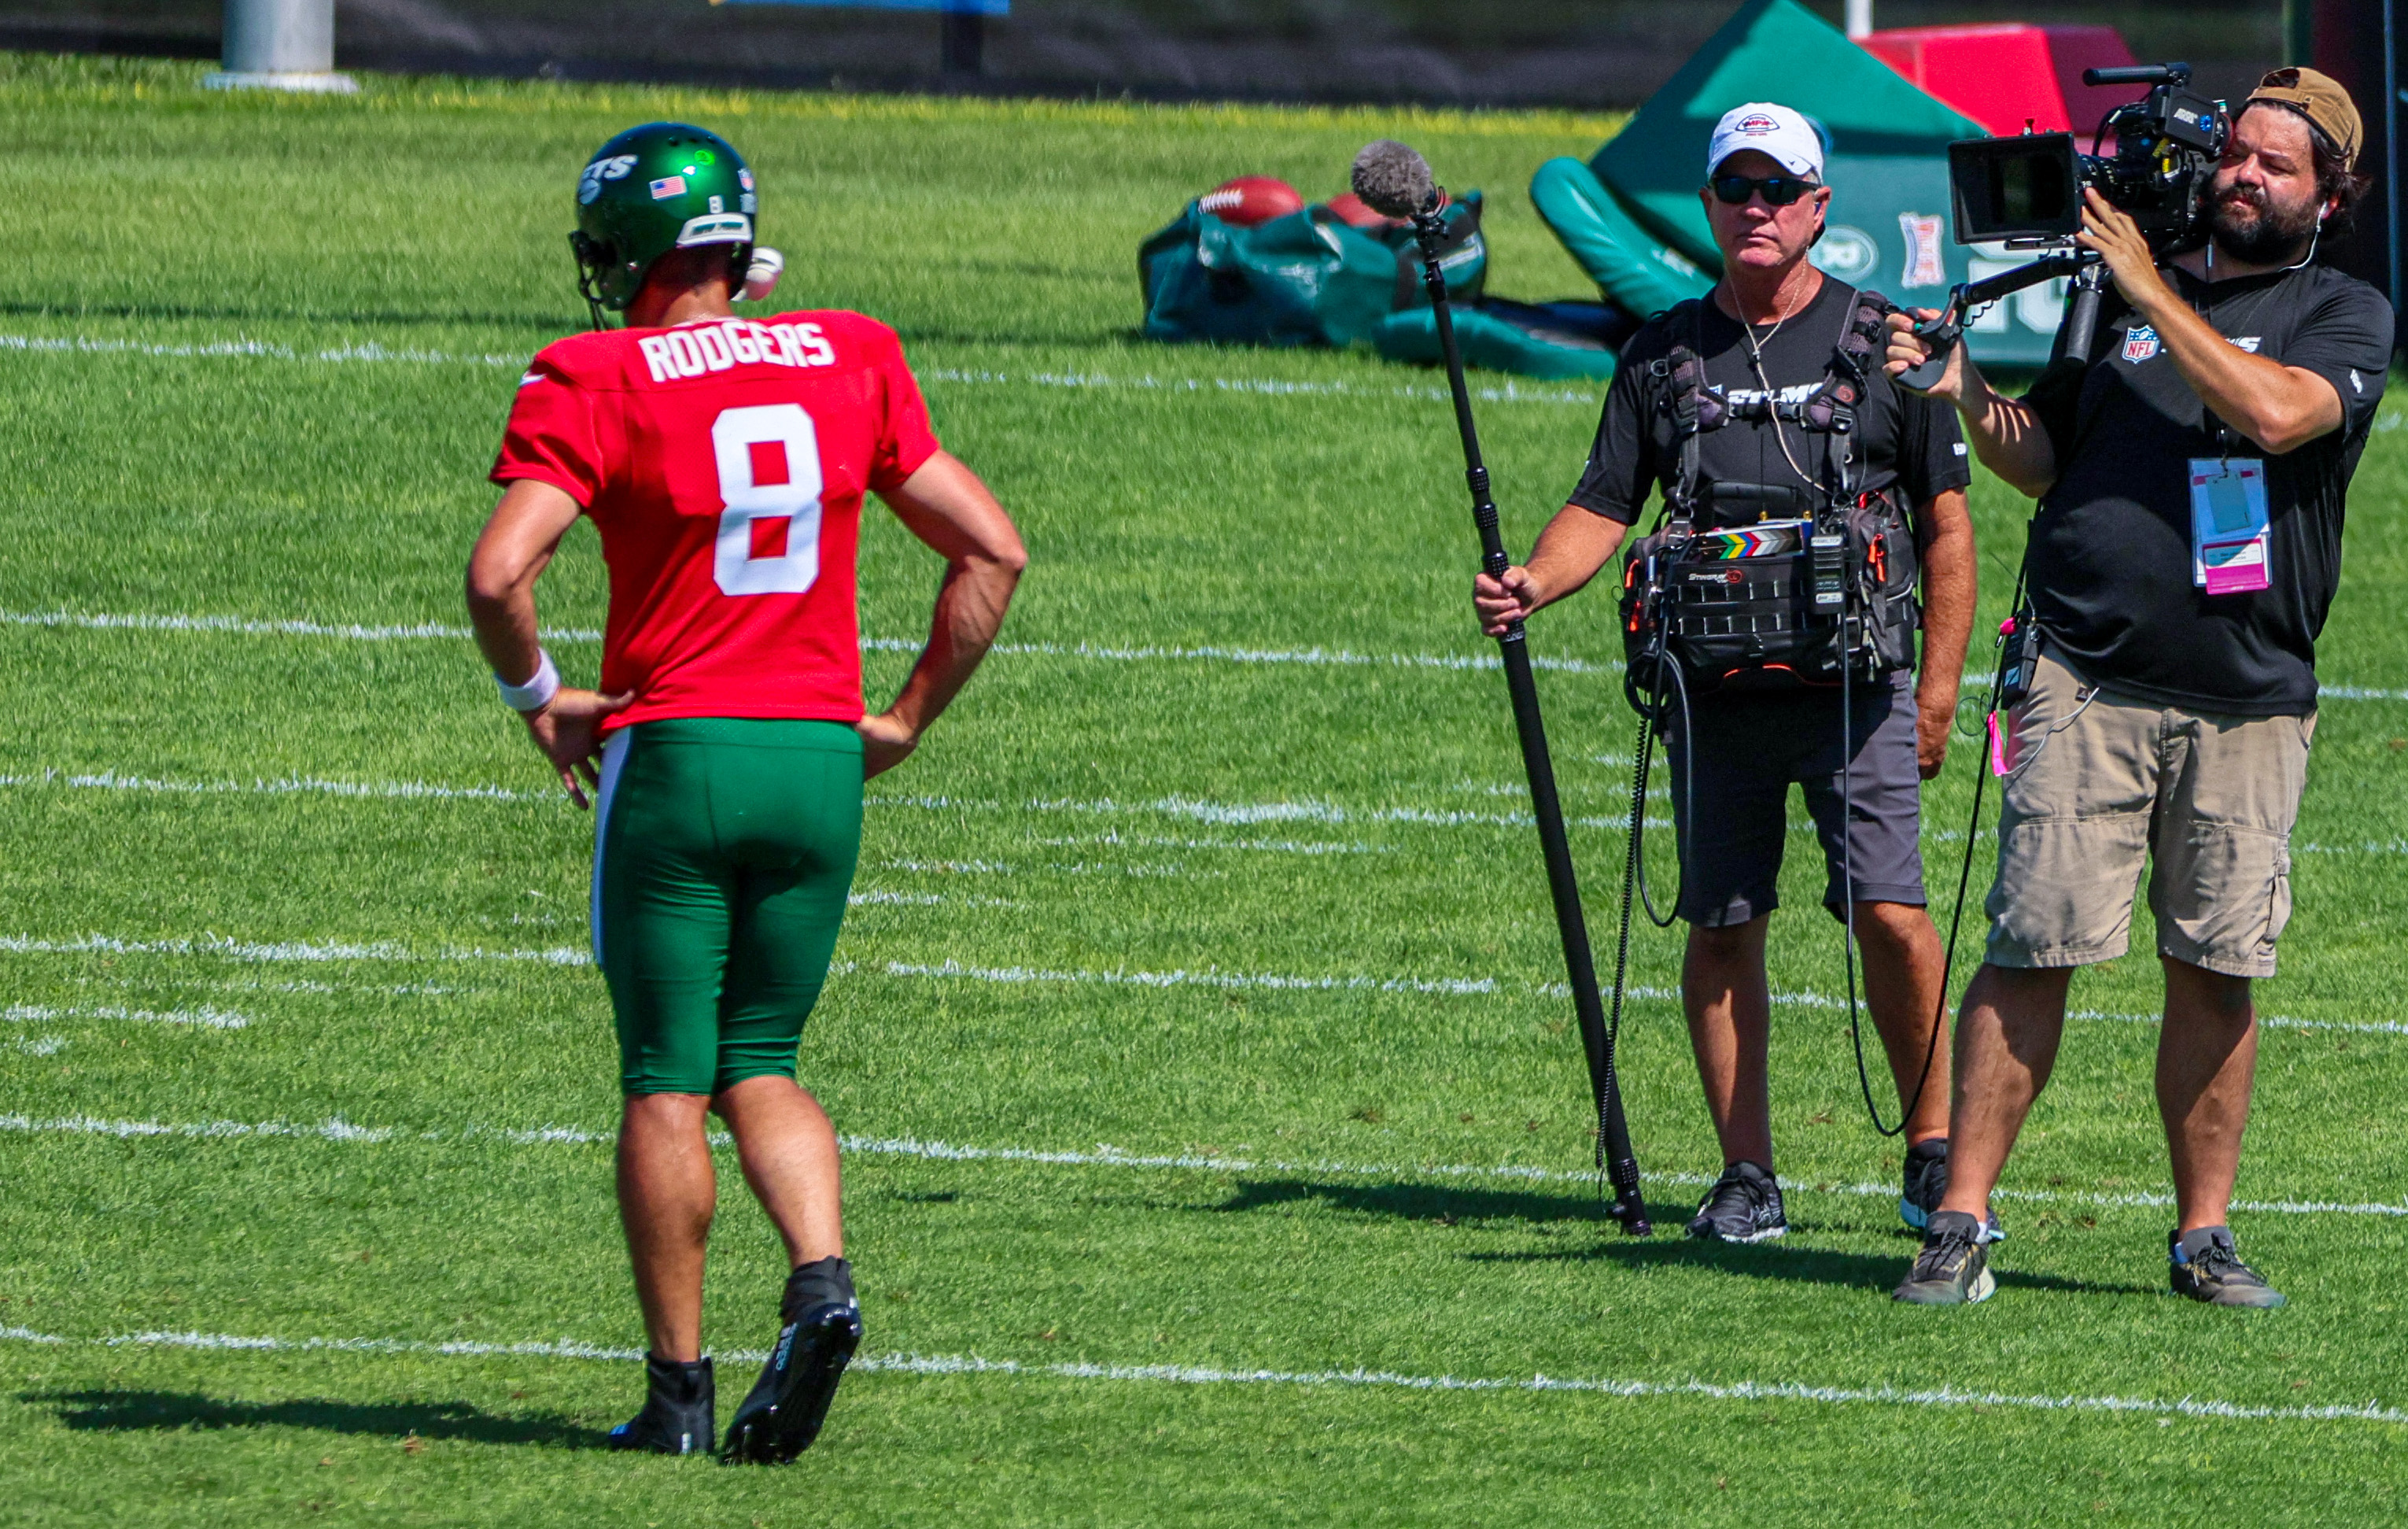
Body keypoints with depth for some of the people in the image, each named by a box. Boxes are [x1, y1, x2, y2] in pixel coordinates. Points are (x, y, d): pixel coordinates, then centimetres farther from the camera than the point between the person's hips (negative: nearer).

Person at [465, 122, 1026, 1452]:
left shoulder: (596, 382, -7)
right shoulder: (851, 364, 6)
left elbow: (498, 573, -18)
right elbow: (993, 552, 8)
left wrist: (537, 697, 0)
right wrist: (905, 718, 13)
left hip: (674, 749, -4)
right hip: (821, 760, 4)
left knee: (666, 1082, 5)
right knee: (760, 1065, 15)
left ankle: (678, 1390, 6)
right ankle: (820, 1278, -9)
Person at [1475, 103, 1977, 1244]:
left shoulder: (1882, 342, 5)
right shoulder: (1662, 356, 11)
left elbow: (1945, 524, 7)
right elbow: (1603, 508, 10)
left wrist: (1938, 689, 1)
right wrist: (1533, 583, -12)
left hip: (1853, 682, -3)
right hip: (1714, 693, 3)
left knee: (1891, 917, -12)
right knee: (1722, 929, 2)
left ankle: (1934, 1152, 2)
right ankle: (1746, 1174, 10)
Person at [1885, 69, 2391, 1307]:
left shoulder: (2346, 315, 7)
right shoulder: (2113, 290, 16)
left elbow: (2276, 411, -14)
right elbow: (2042, 462, 20)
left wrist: (2154, 294, -9)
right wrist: (1968, 398, 2)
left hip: (2248, 697, -1)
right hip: (2087, 680, 1)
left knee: (2215, 970, 2)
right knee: (2032, 949, -7)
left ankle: (2203, 1233, 13)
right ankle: (1958, 1226, -6)